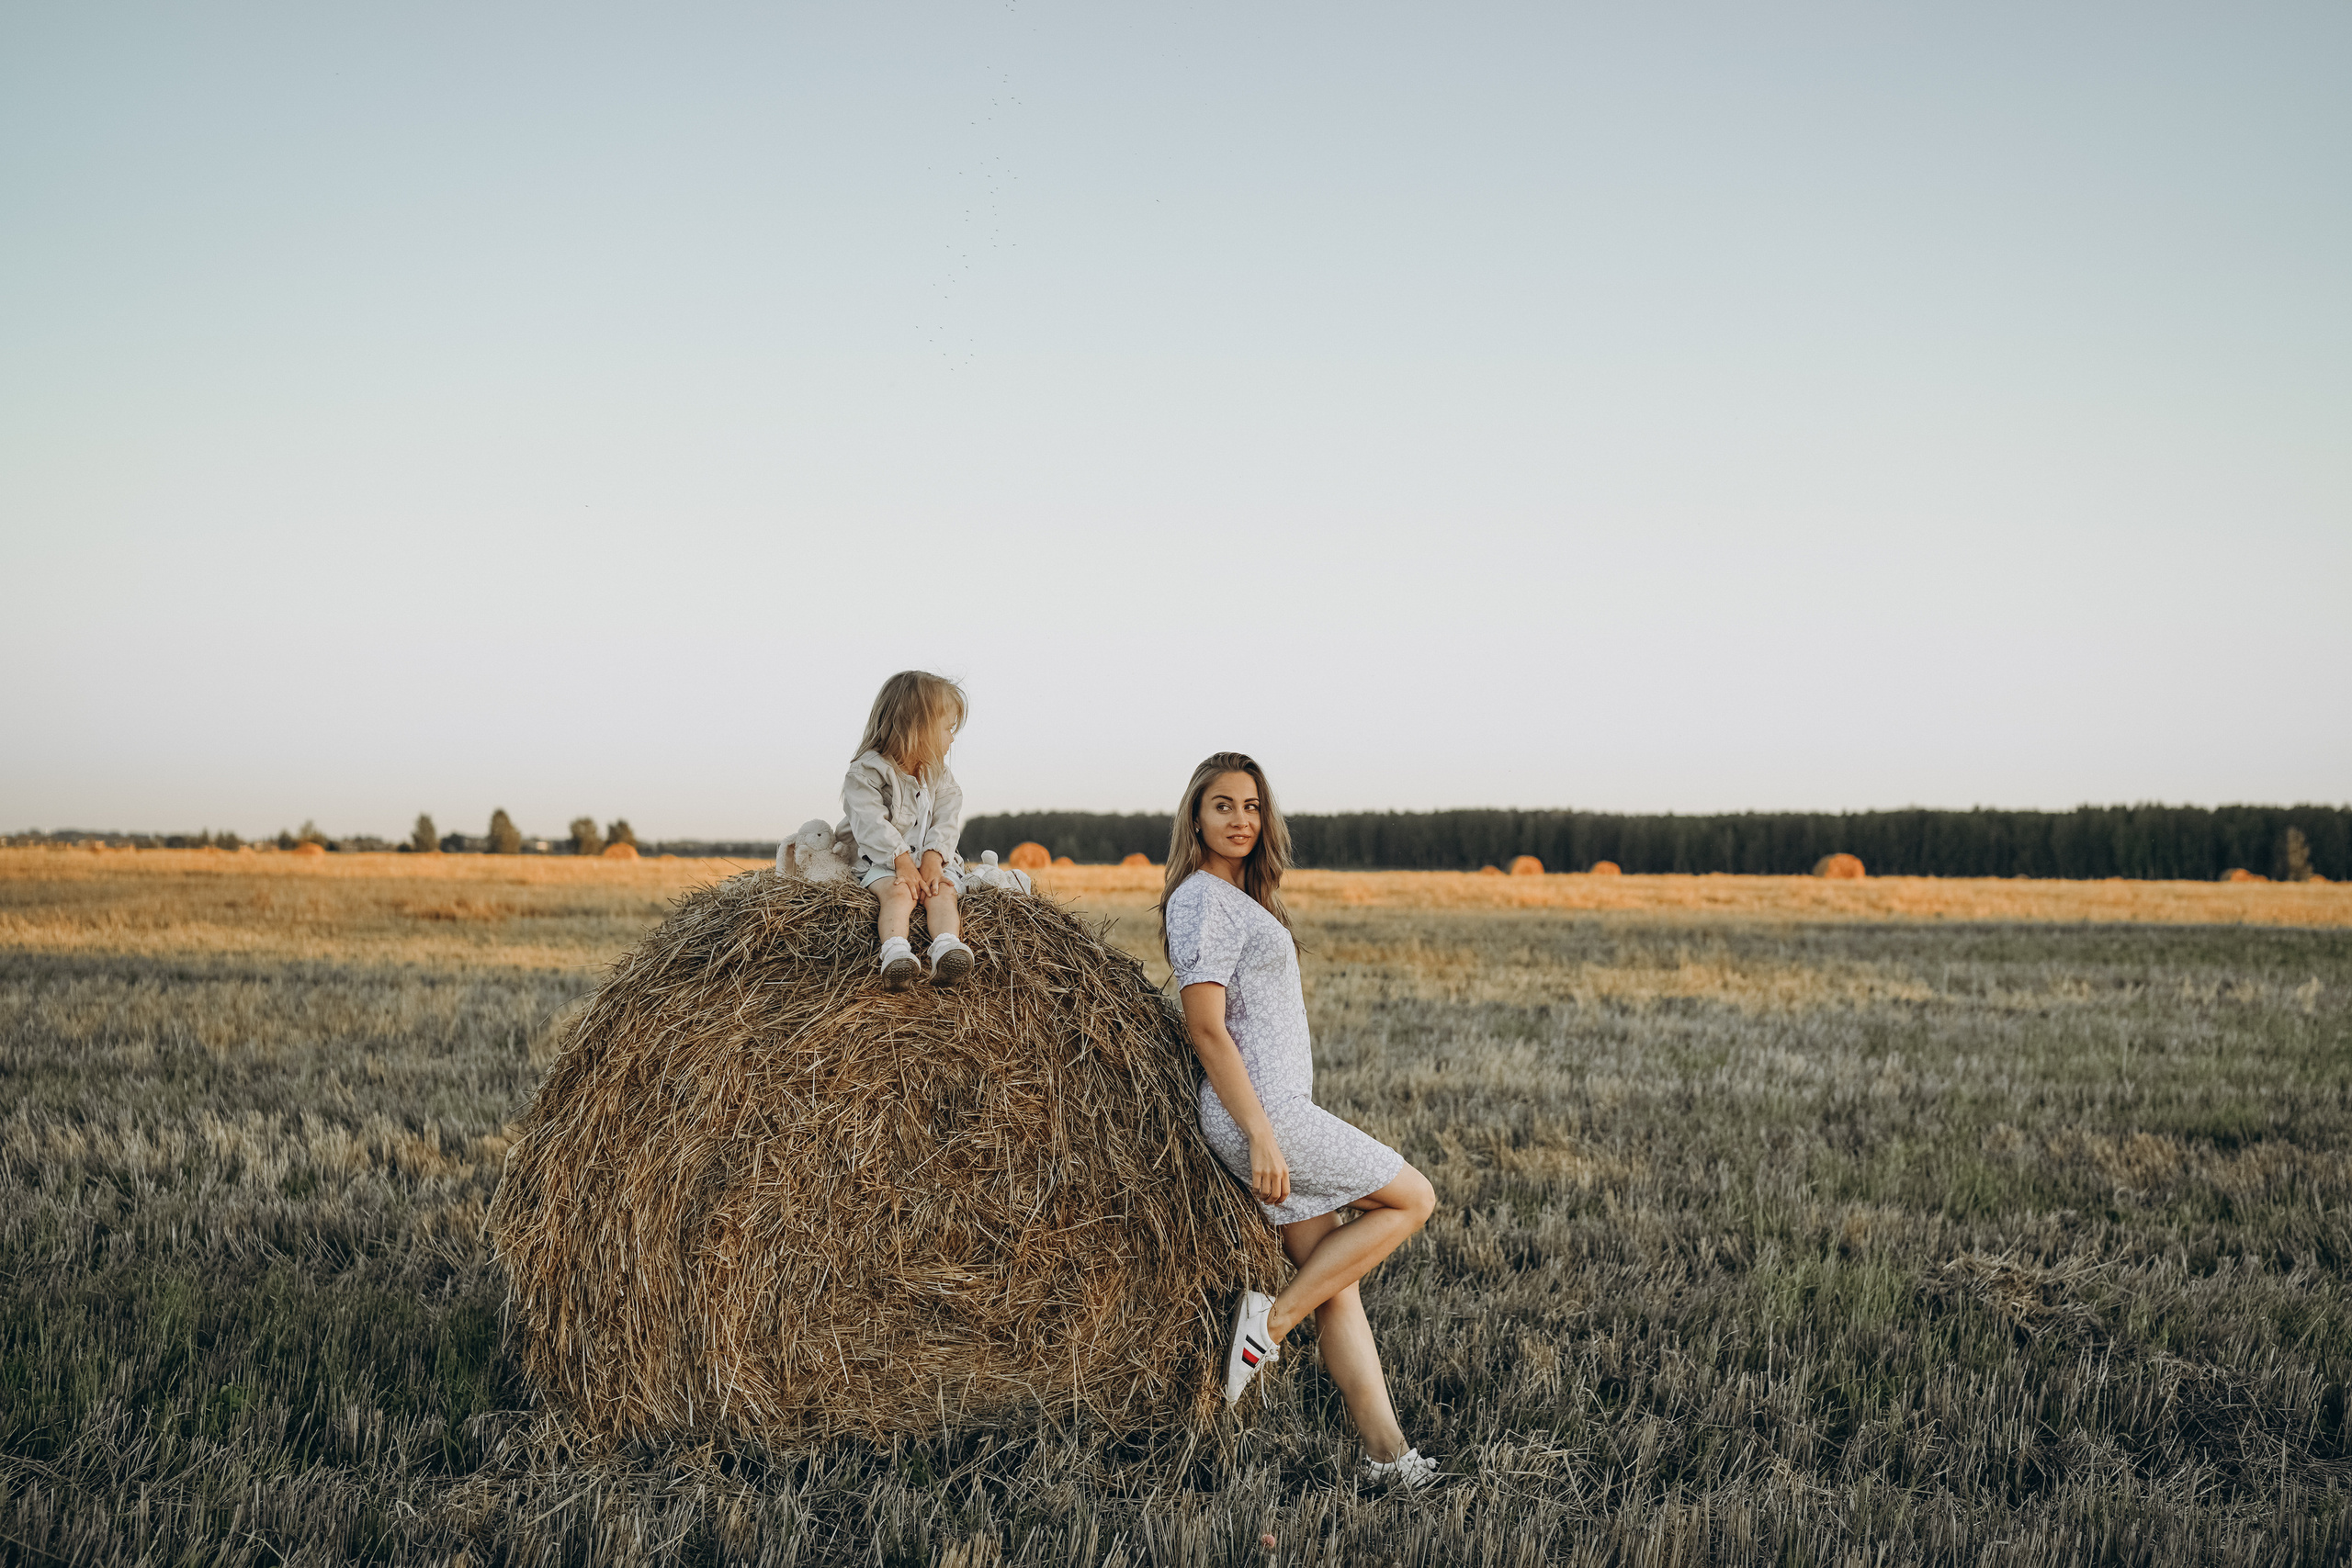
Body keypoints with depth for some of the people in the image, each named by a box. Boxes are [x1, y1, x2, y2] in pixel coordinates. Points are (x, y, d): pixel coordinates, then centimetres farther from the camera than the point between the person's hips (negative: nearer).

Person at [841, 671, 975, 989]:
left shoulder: (939, 776, 14)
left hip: (930, 858, 4)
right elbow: (871, 822, -17)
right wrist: (902, 862, -27)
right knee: (898, 891, -34)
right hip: (879, 861, -4)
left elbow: (947, 819, 2)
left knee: (943, 890, -27)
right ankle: (895, 952, -54)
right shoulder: (867, 771, -6)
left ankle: (947, 949, -49)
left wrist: (933, 858, -17)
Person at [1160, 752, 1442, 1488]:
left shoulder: (1240, 897, 18)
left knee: (1337, 1283, 6)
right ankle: (1270, 1319, -2)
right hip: (1261, 1106, -9)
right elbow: (1206, 1027, -18)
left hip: (1275, 1109, 9)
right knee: (1412, 1197, -1)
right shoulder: (1203, 898, -12)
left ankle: (1384, 1448, 6)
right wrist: (1261, 1136, -22)